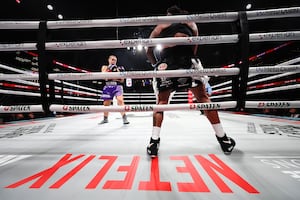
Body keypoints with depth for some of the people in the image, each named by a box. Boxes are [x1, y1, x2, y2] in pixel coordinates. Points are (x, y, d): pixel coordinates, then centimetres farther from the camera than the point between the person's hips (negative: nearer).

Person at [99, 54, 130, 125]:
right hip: (108, 86, 2)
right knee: (106, 103, 8)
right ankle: (105, 119, 28)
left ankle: (124, 118, -19)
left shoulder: (118, 68, 9)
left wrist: (118, 71, -8)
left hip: (117, 86, -2)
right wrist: (109, 68, -15)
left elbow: (122, 80, 5)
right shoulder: (105, 67, 12)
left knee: (120, 100, -23)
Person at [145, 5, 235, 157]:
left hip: (165, 61, 1)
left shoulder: (160, 26, 29)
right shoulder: (190, 23, 29)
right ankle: (223, 139, 14)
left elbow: (148, 51, 23)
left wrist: (155, 65, 29)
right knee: (203, 97, 8)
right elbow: (194, 49, 20)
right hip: (186, 59, 0)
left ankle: (154, 142, 4)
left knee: (161, 101, 9)